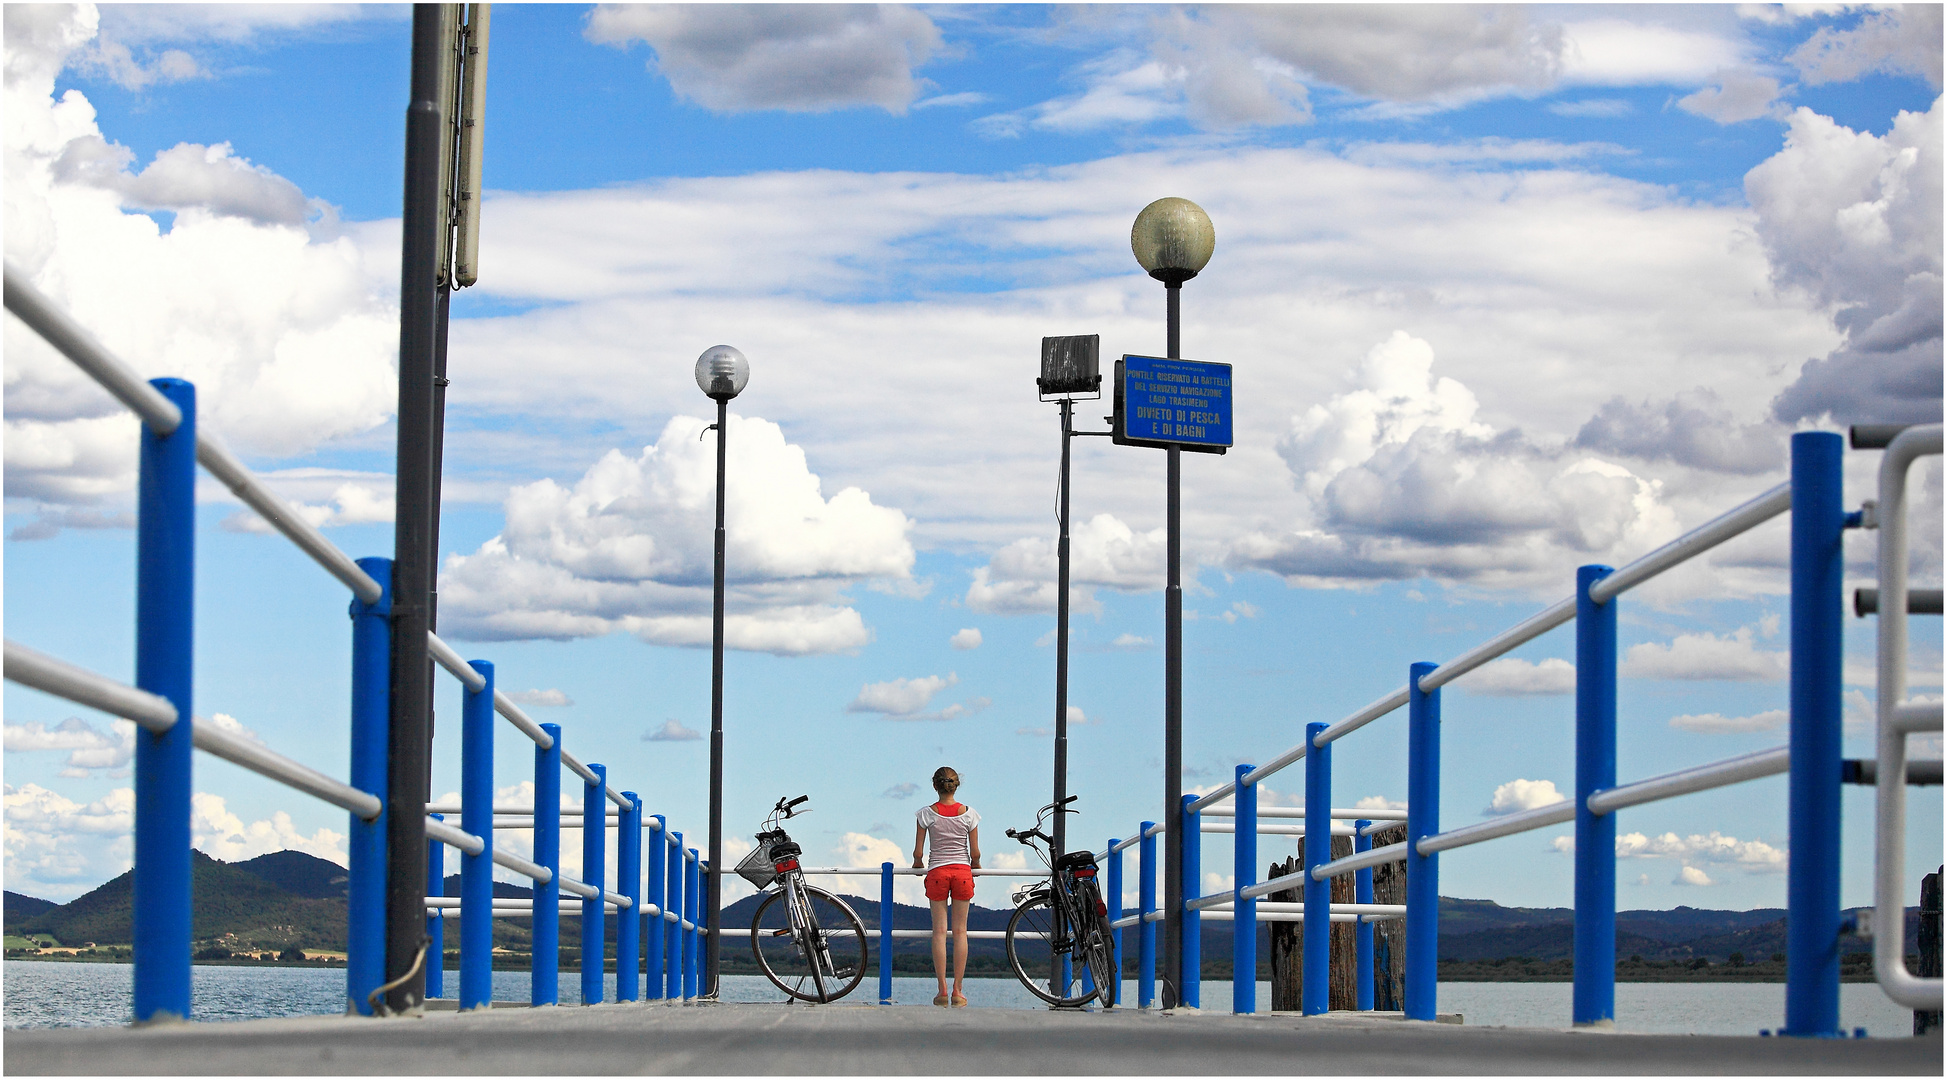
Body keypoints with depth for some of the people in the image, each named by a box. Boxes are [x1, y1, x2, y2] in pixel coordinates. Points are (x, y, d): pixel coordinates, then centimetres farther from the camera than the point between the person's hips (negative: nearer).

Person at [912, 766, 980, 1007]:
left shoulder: (927, 813, -3)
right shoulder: (968, 813, 0)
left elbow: (918, 852, -2)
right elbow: (975, 852, 2)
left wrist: (918, 863, 20)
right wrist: (975, 866, 23)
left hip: (937, 872, -1)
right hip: (962, 871, 1)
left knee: (939, 931, 2)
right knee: (960, 931, 4)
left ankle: (942, 991, -3)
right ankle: (958, 991, 2)